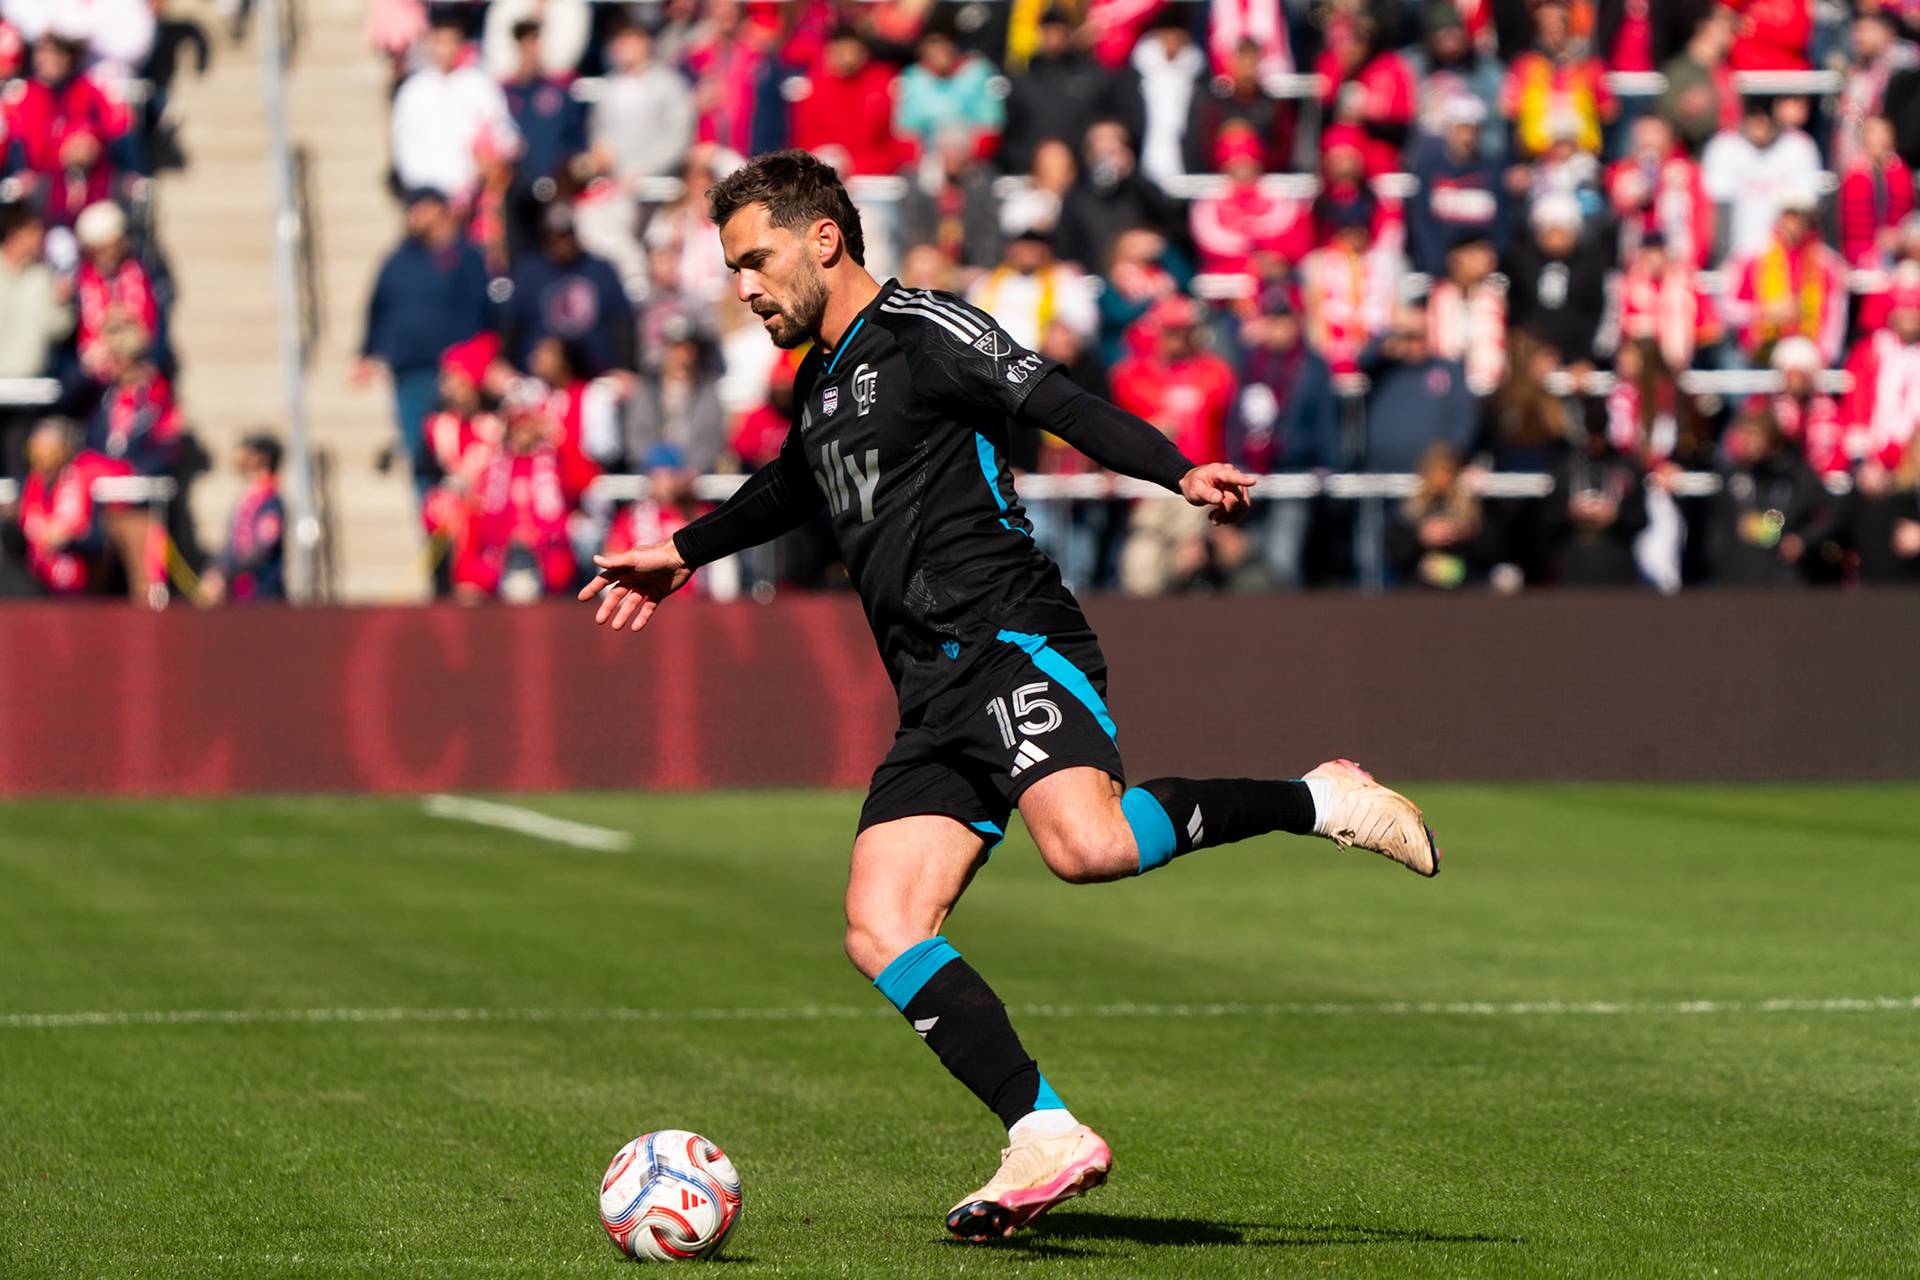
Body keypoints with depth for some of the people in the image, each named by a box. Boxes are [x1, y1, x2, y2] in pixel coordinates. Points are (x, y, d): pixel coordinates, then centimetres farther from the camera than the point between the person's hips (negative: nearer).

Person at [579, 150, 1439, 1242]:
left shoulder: (923, 333, -1)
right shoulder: (822, 382, 24)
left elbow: (1057, 403, -14)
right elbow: (797, 487, 46)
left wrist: (1180, 471, -30)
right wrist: (686, 554, 59)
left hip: (1012, 641, -8)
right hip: (937, 701, 9)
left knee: (1088, 844, -33)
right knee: (881, 929, -9)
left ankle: (1316, 801, -12)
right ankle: (1048, 1136, -13)